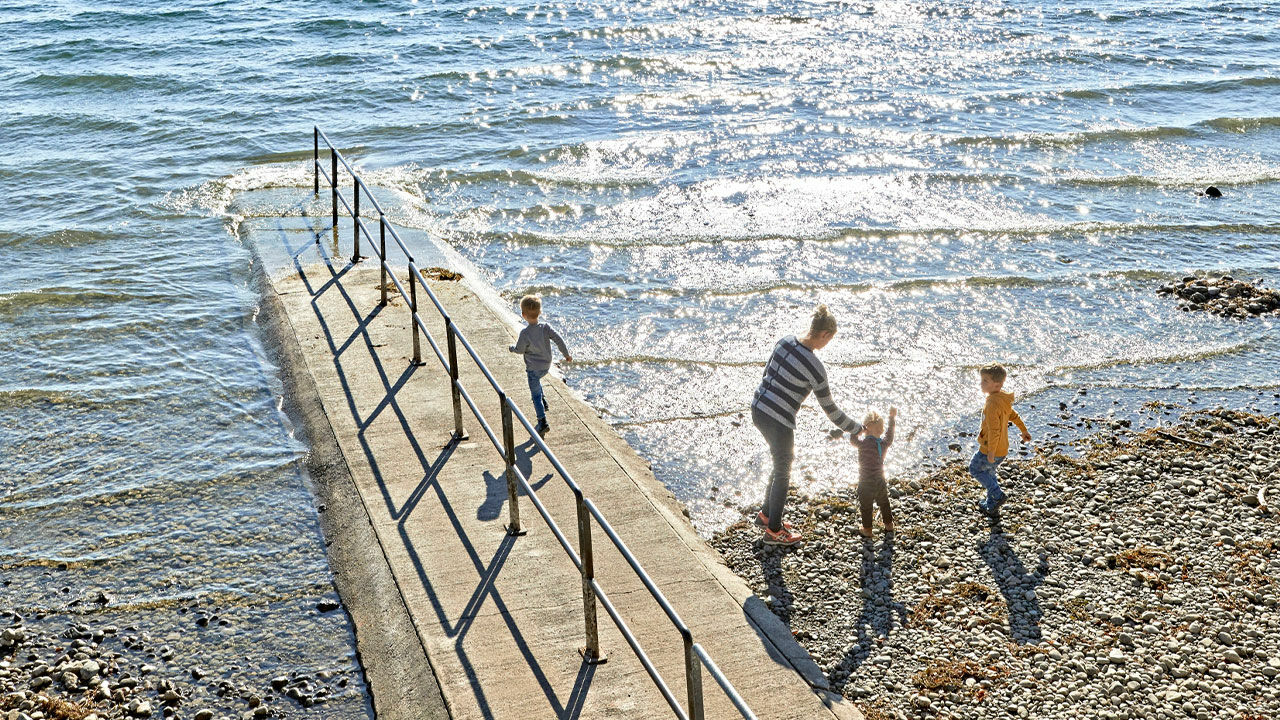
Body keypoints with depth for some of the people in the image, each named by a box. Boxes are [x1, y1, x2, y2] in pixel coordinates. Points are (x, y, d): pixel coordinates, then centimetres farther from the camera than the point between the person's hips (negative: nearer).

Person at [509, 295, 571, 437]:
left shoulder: (525, 333, -22)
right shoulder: (546, 327, -10)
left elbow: (520, 350, -15)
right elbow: (558, 339, -10)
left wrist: (513, 347, 8)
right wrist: (566, 354, 2)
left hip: (533, 368, -6)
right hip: (546, 366, 6)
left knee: (536, 395, 2)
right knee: (536, 381, 37)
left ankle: (543, 423, -3)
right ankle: (543, 401, 31)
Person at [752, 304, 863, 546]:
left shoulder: (785, 342, 0)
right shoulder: (814, 367, -20)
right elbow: (830, 409, -12)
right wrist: (856, 429, 1)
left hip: (758, 410, 8)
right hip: (779, 422, -8)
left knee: (780, 464, 26)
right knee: (783, 474, 12)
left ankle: (766, 514, 40)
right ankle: (774, 531, 25)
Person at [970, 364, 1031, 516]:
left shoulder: (993, 404, -27)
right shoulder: (1003, 399, 4)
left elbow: (994, 430, -29)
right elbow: (1014, 415, 19)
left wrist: (991, 452, -26)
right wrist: (1024, 431, 33)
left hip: (991, 449, -9)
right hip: (1002, 449, 9)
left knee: (975, 468, 10)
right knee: (988, 472, 23)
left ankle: (997, 495, 7)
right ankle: (992, 506, 35)